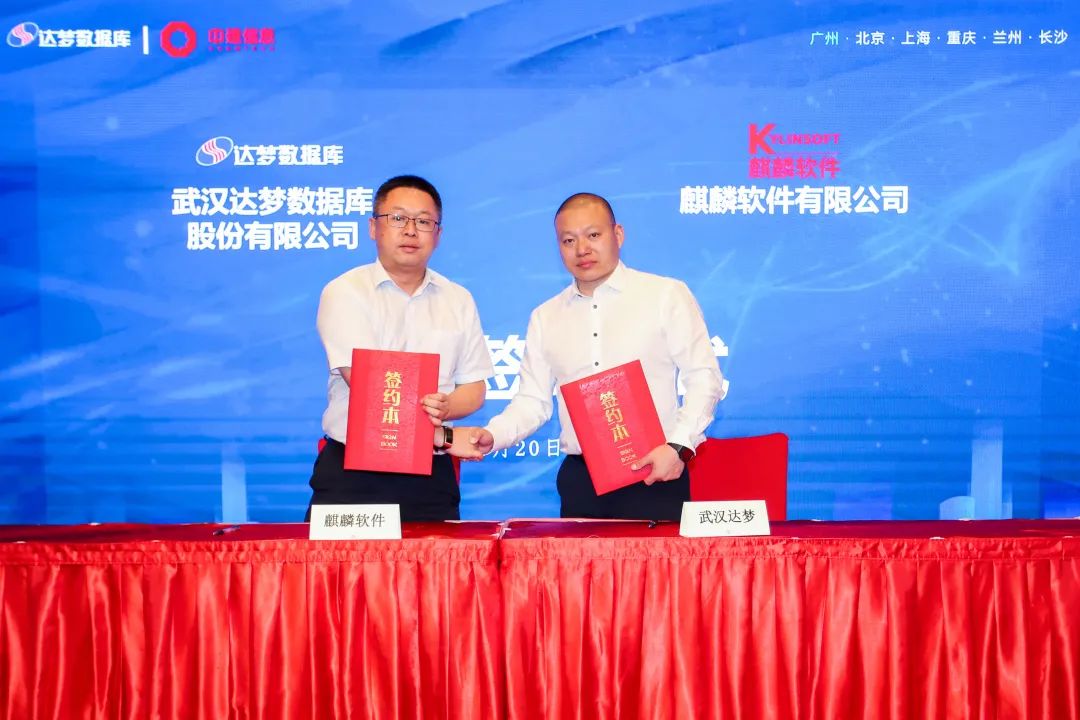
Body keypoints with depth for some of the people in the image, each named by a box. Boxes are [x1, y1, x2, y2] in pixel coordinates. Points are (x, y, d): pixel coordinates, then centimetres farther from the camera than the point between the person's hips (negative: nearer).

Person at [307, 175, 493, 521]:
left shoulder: (458, 300, 11)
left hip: (430, 477, 3)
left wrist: (444, 408, -14)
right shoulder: (345, 292, -2)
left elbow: (474, 386, 10)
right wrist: (443, 436, -16)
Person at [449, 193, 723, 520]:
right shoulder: (545, 318, 13)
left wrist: (679, 446, -12)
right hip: (580, 481, 3)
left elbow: (704, 377, -1)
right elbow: (532, 401, 12)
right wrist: (491, 436, -6)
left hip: (654, 474, -3)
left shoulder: (667, 295, 1)